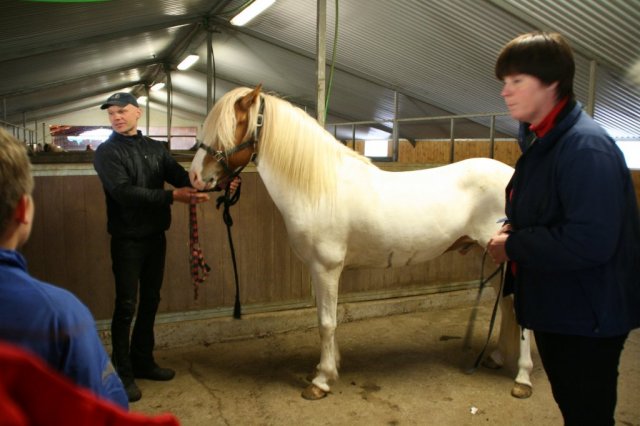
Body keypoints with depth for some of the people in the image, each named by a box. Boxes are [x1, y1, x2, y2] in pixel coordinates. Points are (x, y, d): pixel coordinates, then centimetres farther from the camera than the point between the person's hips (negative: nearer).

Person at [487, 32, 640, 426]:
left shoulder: (586, 146, -25)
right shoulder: (540, 141, 6)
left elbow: (590, 242, -33)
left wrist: (512, 246, -21)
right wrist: (511, 229, -2)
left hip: (588, 318, -9)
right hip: (553, 308, 9)